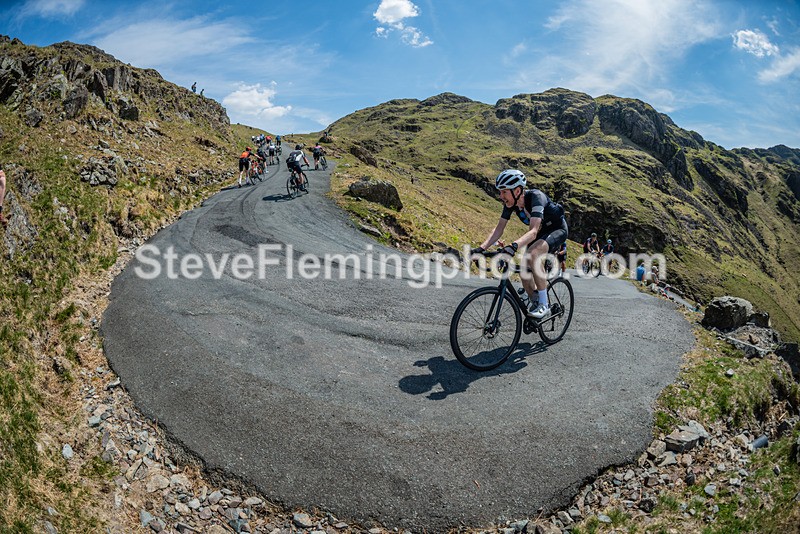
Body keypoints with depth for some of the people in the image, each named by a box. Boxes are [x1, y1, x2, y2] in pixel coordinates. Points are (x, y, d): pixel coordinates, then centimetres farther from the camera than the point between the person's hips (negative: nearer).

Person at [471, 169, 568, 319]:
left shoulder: (536, 197, -35)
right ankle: (535, 305, 20)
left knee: (532, 254, -33)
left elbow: (533, 231, -45)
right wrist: (481, 248, -26)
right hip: (542, 232, 7)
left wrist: (513, 246, -62)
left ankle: (544, 305, -23)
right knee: (525, 273, -4)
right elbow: (499, 229, -12)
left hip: (558, 229, -7)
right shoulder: (510, 202, -15)